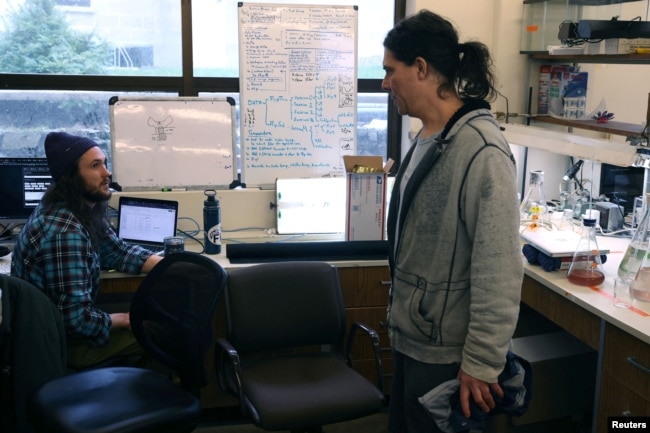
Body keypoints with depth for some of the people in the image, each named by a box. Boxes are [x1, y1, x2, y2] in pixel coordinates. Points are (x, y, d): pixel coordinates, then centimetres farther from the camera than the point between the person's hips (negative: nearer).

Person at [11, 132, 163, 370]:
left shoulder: (87, 210, -3)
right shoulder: (64, 231, -31)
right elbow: (77, 318, -32)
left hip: (63, 320, 9)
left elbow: (118, 253, 7)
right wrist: (124, 320, -15)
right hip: (58, 341, -9)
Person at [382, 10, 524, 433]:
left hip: (446, 352, -8)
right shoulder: (426, 138, 5)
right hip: (409, 336, 8)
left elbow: (499, 272, -23)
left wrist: (481, 363, -19)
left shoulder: (481, 150, -22)